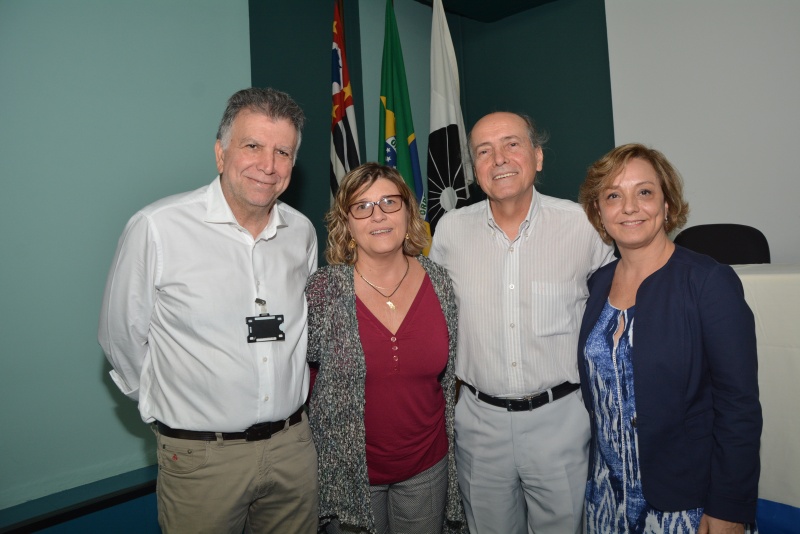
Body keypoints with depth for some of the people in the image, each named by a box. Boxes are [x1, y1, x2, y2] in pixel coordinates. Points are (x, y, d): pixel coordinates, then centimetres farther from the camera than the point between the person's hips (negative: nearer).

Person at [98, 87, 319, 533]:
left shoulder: (302, 232, -1)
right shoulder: (156, 228, -15)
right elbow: (123, 338, -4)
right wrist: (173, 409, 4)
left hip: (292, 445, 4)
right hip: (202, 457, -4)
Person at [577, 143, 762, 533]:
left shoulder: (710, 281, -14)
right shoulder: (598, 284, 0)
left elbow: (739, 406, -15)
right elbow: (596, 390, 7)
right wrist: (598, 477, 5)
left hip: (684, 502, -4)